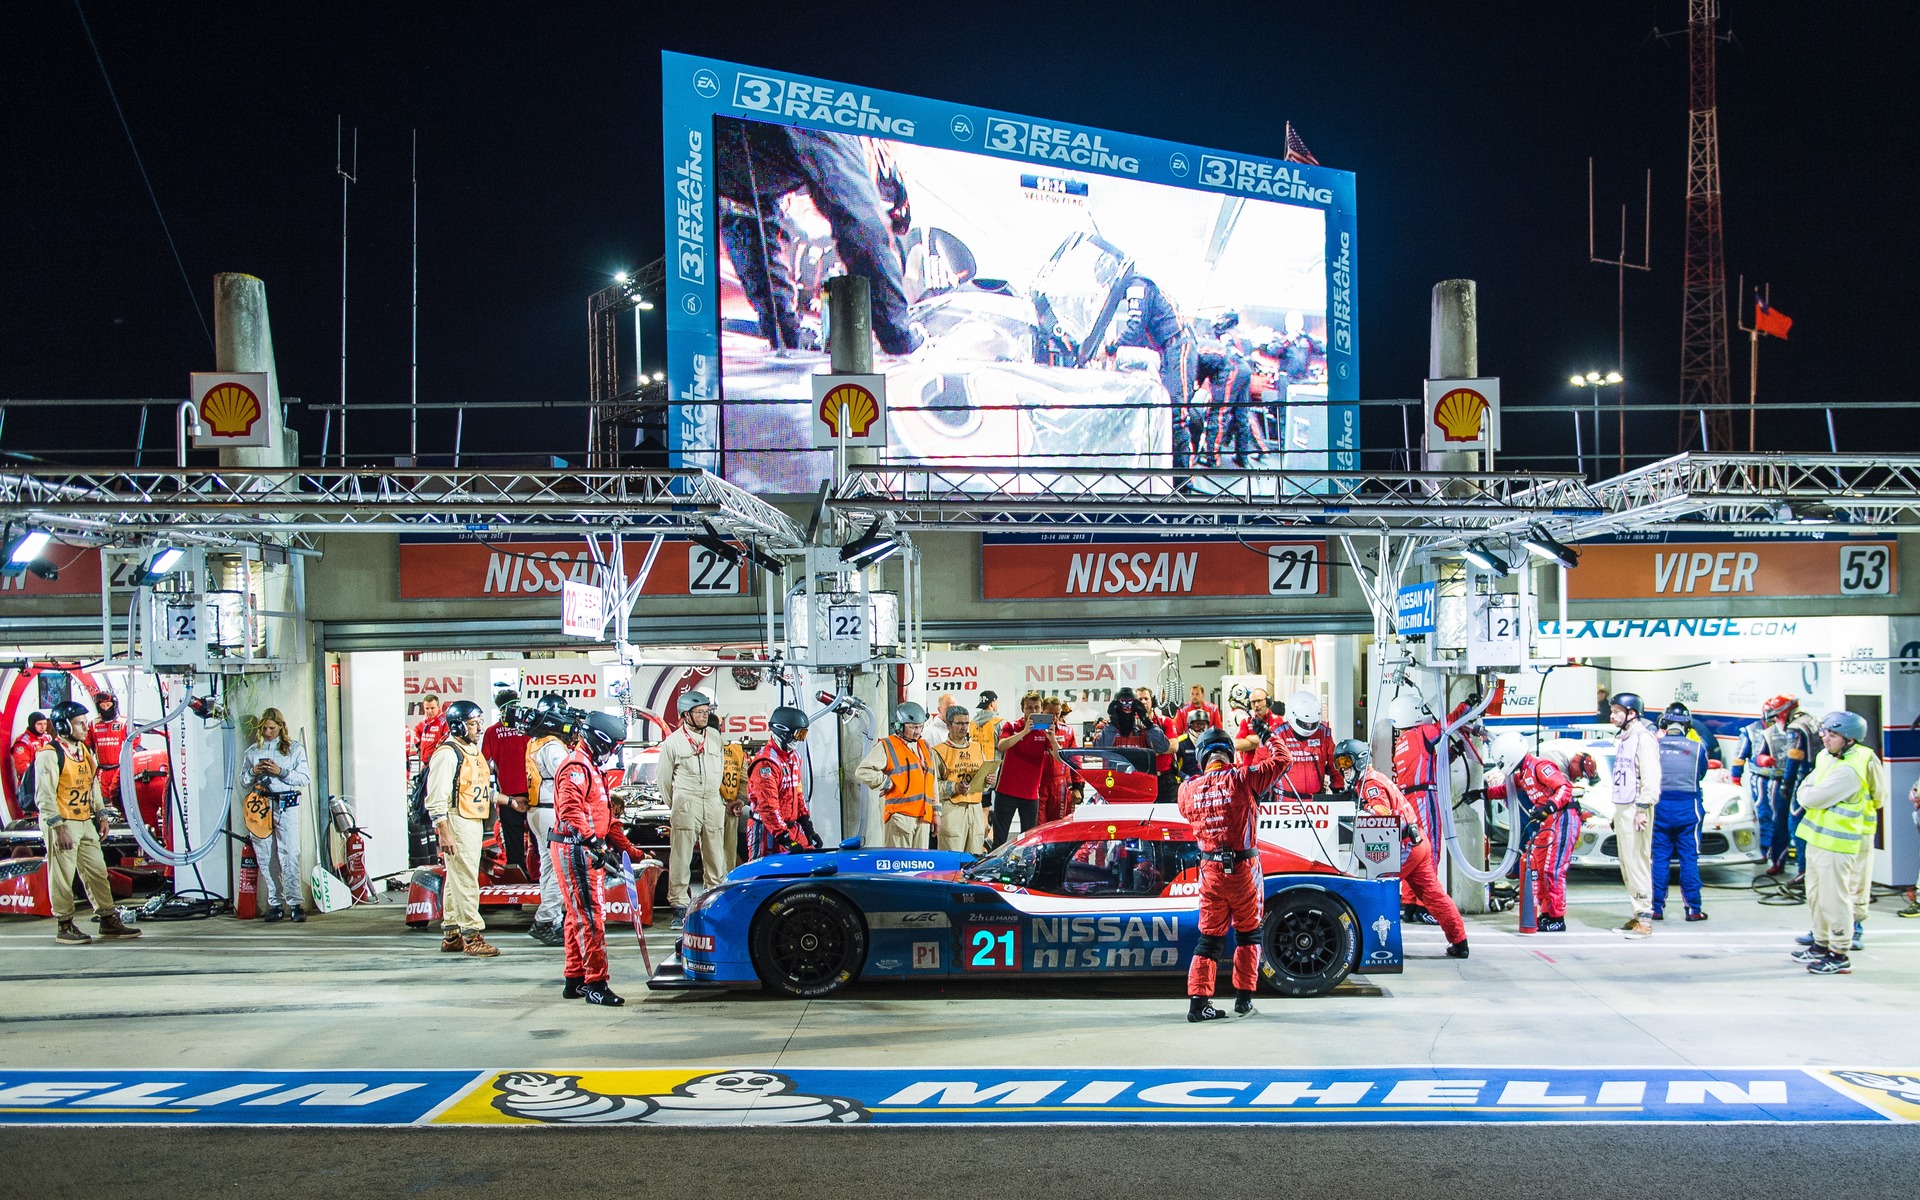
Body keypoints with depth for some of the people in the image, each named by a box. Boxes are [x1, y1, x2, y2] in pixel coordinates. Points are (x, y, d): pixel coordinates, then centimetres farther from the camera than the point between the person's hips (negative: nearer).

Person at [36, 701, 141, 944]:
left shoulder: (84, 750, 13)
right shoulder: (49, 755, -13)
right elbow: (45, 796, -17)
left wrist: (101, 815, 15)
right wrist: (59, 828, -21)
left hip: (86, 824, 8)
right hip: (62, 824, -8)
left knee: (97, 872, 10)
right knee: (62, 878, -1)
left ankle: (109, 920, 17)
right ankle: (64, 926, 7)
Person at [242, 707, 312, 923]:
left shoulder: (295, 749, 9)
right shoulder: (253, 751, 16)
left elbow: (305, 779, 2)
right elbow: (244, 781, 19)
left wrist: (281, 772, -10)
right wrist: (253, 772, -2)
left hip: (286, 805, -3)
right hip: (260, 805, 3)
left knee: (290, 854, -12)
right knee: (266, 858, 0)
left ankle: (295, 903, -13)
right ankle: (275, 903, 5)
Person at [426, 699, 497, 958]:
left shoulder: (473, 750, 17)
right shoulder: (447, 754, -14)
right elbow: (436, 798, -18)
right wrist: (444, 834, -22)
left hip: (475, 822, 10)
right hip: (457, 822, -10)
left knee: (457, 880, 14)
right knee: (465, 880, -10)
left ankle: (451, 934, 19)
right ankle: (470, 935, -9)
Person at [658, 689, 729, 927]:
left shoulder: (714, 736, 11)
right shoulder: (672, 742, 0)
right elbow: (664, 778, 7)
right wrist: (673, 807, 10)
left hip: (714, 804, 4)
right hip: (686, 803, -4)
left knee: (716, 857, 6)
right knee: (681, 859, -5)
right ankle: (680, 907, -3)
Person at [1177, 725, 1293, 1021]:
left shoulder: (1189, 789, 0)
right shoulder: (1242, 778, -10)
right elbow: (1282, 761, -4)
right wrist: (1271, 737, 12)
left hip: (1210, 870, 3)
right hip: (1243, 868, -3)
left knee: (1209, 936, 9)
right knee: (1248, 933, 13)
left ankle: (1198, 1000, 2)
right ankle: (1243, 999, 13)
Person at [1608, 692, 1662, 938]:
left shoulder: (1643, 738, -11)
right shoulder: (1622, 738, 18)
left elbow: (1650, 777, -18)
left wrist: (1642, 809, -22)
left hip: (1636, 808, -10)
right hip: (1621, 807, 10)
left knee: (1637, 862, -12)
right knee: (1626, 864, 11)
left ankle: (1645, 918, -12)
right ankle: (1638, 915, 17)